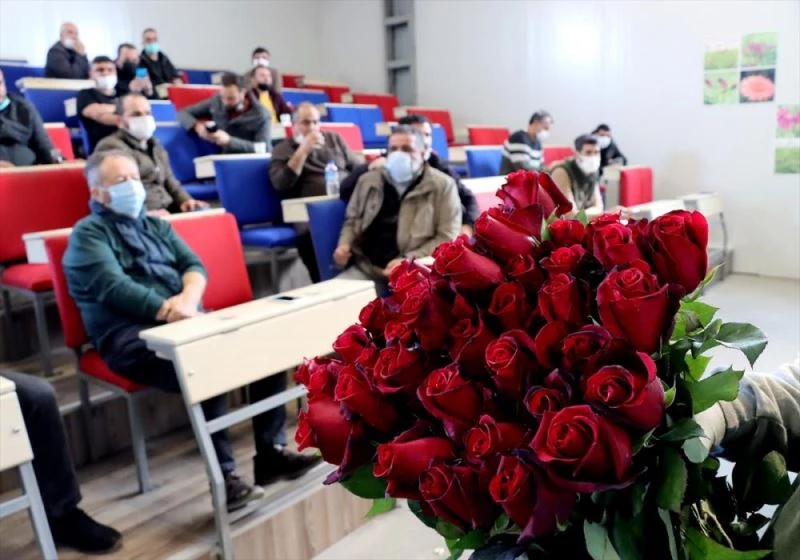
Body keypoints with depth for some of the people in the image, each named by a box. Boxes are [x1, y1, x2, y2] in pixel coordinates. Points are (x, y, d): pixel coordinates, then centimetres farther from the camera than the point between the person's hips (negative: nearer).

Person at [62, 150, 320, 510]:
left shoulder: (156, 226, 24)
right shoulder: (88, 234, 4)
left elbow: (194, 265, 10)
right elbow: (115, 289, -13)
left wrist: (189, 297, -12)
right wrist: (170, 311, -24)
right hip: (130, 336, -6)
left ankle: (270, 452, -9)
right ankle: (223, 476, -24)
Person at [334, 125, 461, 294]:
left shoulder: (442, 185, 2)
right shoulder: (368, 180, 15)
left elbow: (447, 238, -3)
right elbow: (352, 220, 27)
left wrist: (409, 261, -16)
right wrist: (344, 244, 4)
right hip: (366, 267, 4)